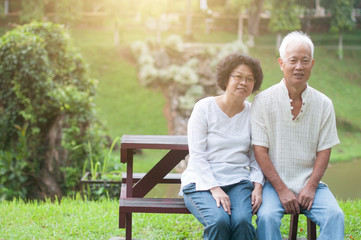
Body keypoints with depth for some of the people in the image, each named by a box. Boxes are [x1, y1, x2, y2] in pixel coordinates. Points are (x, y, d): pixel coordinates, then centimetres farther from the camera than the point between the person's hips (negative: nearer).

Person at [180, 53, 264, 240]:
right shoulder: (204, 108, -1)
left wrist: (258, 186, -5)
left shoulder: (252, 113, 9)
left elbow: (256, 157, 13)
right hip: (202, 182, -2)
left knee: (242, 221, -29)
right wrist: (215, 189, -18)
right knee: (218, 221, -31)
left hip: (238, 182, 2)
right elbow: (197, 156, -7)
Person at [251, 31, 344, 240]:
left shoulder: (324, 104, 6)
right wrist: (282, 190, -12)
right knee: (267, 217, -31)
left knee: (335, 216, -23)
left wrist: (311, 187, -8)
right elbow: (260, 151, -6)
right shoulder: (263, 101, -3)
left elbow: (324, 150, 6)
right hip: (274, 183, -2)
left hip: (310, 184, 2)